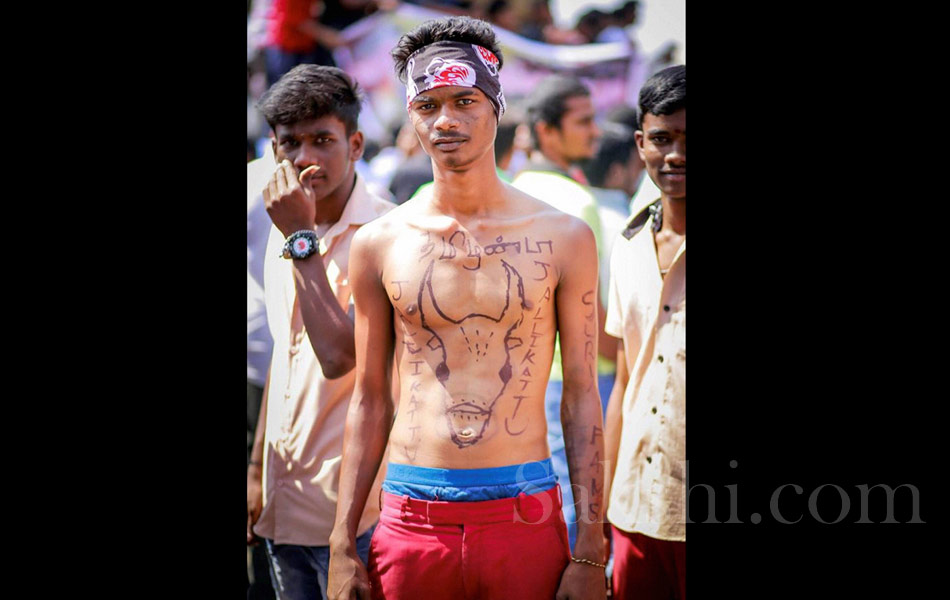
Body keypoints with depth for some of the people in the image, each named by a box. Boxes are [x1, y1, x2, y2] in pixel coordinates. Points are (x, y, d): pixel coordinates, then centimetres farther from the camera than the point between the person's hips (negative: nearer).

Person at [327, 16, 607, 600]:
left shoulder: (563, 238, 2)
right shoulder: (379, 244, 5)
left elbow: (582, 395, 3)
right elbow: (370, 401, 10)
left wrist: (589, 553, -2)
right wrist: (342, 546, 5)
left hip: (525, 519, -1)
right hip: (411, 523, 1)